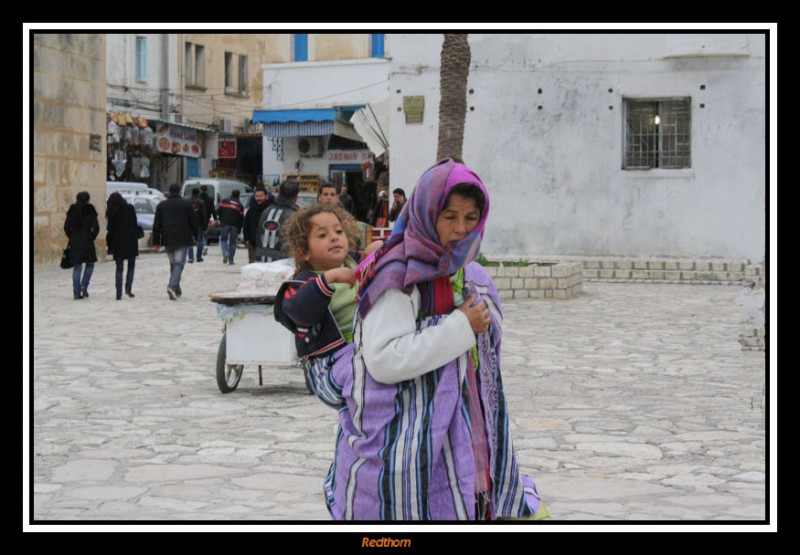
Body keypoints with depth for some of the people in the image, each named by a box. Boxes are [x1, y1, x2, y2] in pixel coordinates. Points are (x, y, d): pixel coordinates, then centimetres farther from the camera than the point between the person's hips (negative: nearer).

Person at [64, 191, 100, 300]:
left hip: (74, 242, 3)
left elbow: (66, 227, 3)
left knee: (77, 267, 7)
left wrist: (72, 238, 12)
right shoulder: (90, 210, -6)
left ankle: (77, 293, 5)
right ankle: (84, 286, -4)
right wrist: (92, 237, 4)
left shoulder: (72, 210, 4)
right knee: (90, 264, 15)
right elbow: (96, 228, -11)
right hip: (87, 242, -3)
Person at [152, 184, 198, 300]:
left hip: (167, 239, 3)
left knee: (173, 264, 15)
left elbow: (156, 225, 6)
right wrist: (196, 236, 14)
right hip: (182, 239, -3)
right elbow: (193, 222, 1)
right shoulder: (186, 204, 0)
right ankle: (172, 286, -27)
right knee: (179, 263, -6)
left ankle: (177, 291, 19)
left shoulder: (161, 205, 7)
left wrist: (156, 242, 8)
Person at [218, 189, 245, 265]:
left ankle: (225, 252, -15)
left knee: (223, 239, 12)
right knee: (232, 242, 9)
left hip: (224, 224, -1)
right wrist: (239, 230, 11)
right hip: (235, 226, 1)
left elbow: (218, 212, 0)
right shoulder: (240, 205, 9)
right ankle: (231, 259, 7)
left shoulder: (224, 201, 5)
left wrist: (221, 221, 14)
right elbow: (241, 219, 7)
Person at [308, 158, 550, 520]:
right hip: (406, 446, -7)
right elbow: (384, 360, -25)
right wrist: (461, 327, -19)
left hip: (458, 441, 8)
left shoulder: (469, 275, 12)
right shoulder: (398, 275, -15)